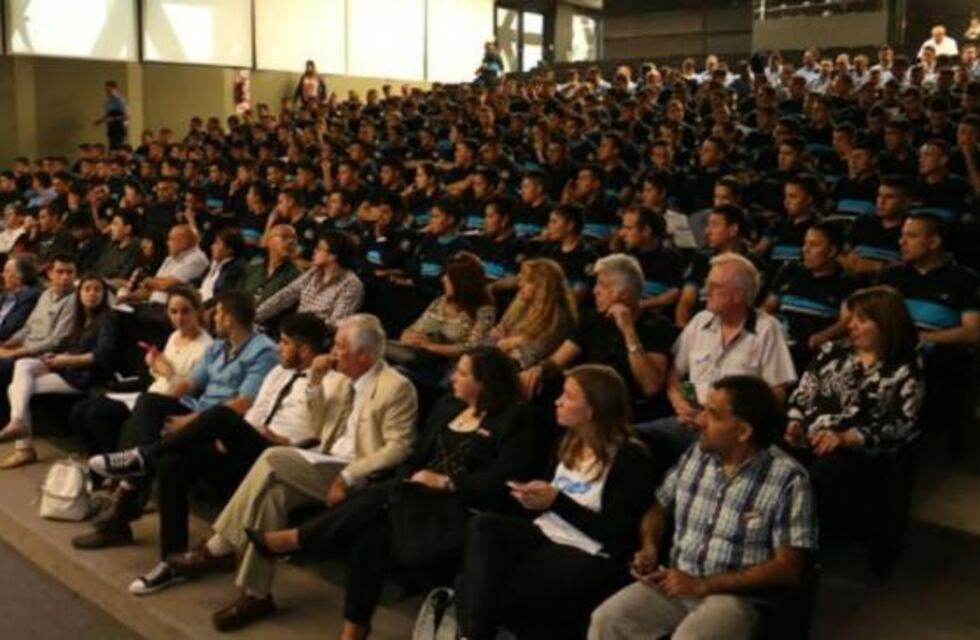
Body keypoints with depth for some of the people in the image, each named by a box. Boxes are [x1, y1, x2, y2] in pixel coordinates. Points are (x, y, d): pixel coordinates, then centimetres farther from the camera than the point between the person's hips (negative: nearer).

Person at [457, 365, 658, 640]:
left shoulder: (631, 458, -9)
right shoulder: (569, 442, 14)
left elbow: (615, 533, -14)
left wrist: (556, 501, -17)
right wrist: (534, 497, -3)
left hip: (588, 557, -7)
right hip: (545, 535, 7)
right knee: (483, 525, -22)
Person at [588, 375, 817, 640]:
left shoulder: (788, 479, -12)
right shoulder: (695, 455, 4)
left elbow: (788, 568, -14)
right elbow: (659, 508, 19)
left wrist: (703, 585, -18)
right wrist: (649, 549, -3)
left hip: (736, 595, -5)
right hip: (675, 584, 5)